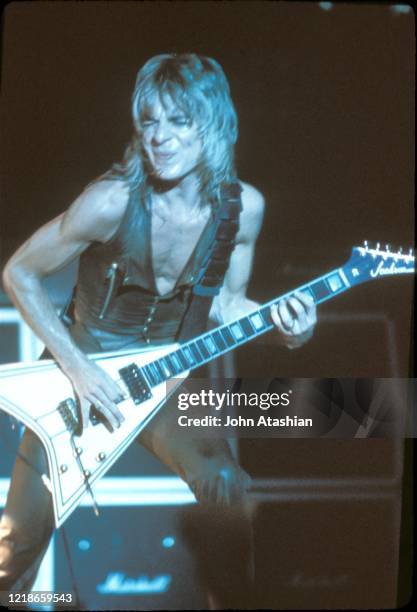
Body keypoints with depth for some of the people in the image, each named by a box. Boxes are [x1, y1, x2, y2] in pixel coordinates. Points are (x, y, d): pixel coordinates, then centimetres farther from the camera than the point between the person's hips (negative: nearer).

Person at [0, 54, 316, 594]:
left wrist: (282, 324, -16)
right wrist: (76, 368, -18)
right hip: (82, 370, -2)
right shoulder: (114, 200, -24)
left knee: (227, 487, -18)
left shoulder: (242, 207, -10)